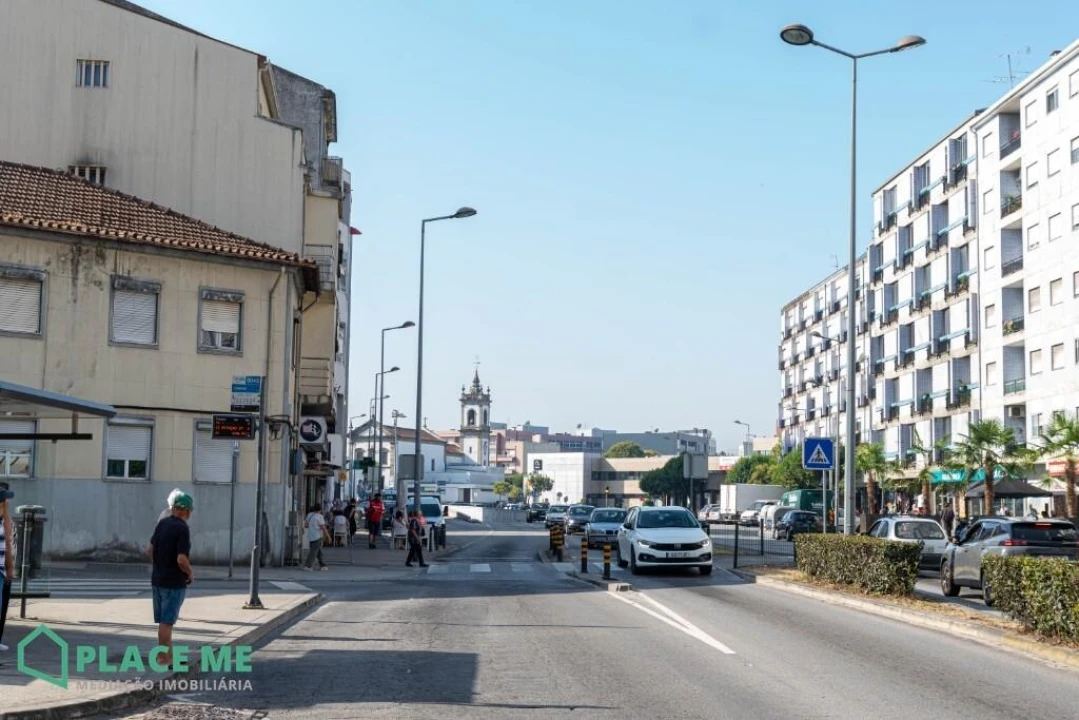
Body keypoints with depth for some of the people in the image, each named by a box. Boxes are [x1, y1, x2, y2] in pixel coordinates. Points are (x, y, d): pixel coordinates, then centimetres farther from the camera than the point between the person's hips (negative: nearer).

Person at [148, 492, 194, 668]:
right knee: (167, 621, -2)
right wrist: (190, 573, -7)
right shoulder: (182, 529, -19)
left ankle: (168, 655, 24)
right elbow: (182, 560, -25)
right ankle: (163, 657, 3)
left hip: (158, 579, 8)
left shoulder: (162, 523, 4)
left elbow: (150, 550, 12)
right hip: (174, 582, -8)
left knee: (165, 619, 15)